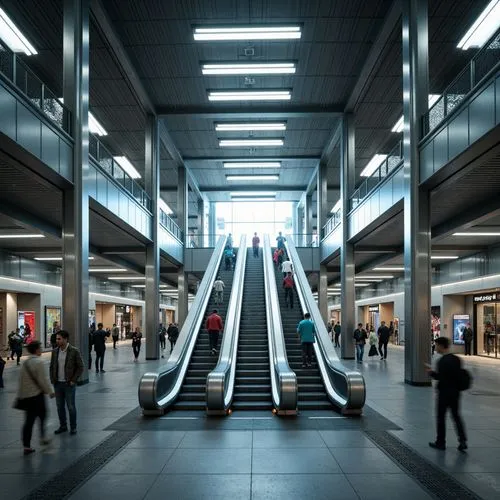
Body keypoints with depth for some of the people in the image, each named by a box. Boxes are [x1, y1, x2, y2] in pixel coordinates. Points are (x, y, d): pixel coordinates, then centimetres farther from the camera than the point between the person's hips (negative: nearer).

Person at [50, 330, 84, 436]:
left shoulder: (74, 351, -10)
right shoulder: (55, 351, 4)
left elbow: (80, 367, -8)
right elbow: (52, 367, 13)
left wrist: (73, 381, -11)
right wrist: (52, 380, 4)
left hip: (69, 384, -5)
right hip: (58, 384, 5)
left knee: (71, 407, 3)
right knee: (60, 406, 12)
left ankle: (73, 427, 16)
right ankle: (63, 426, 26)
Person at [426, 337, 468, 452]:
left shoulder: (442, 361, -19)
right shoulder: (457, 359, 5)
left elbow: (439, 377, -22)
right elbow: (459, 375, 10)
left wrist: (431, 372, -7)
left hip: (444, 393, -7)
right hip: (455, 392, 7)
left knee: (441, 417, 6)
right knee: (456, 416, 14)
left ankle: (440, 442, 14)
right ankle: (463, 441, 6)